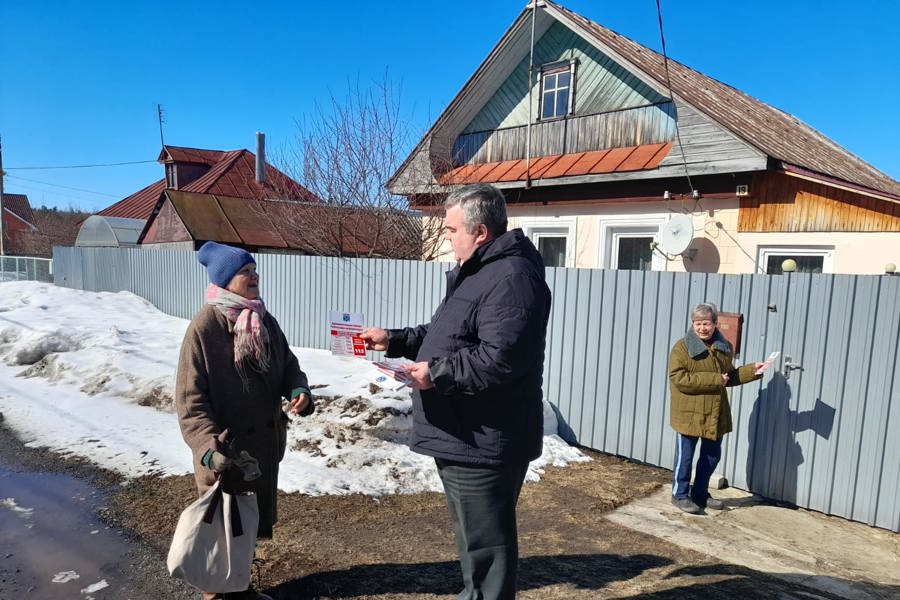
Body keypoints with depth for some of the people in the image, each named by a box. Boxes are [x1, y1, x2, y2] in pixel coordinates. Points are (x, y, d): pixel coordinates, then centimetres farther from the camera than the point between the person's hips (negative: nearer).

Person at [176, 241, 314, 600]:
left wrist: (299, 390, -9)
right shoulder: (204, 326, -17)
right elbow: (190, 399, -18)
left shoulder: (264, 321, 3)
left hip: (264, 444, 7)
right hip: (225, 453, -6)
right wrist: (209, 446, -29)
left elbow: (287, 363, 12)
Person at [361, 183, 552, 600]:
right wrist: (394, 340, 16)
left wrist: (437, 374, -20)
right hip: (463, 438, 11)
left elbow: (499, 360, -29)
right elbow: (446, 336, 25)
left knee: (485, 545, 5)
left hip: (483, 443, -11)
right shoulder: (476, 273, 17)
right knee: (473, 539, 25)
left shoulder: (511, 278, -20)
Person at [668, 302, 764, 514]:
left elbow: (730, 376, 20)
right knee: (685, 457, 5)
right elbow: (679, 379, -22)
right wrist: (714, 380, -21)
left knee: (712, 456, 17)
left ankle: (700, 493, 34)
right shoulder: (682, 347, -13)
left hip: (715, 413, 6)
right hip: (689, 414, -6)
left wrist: (752, 370, 5)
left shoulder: (724, 347, 7)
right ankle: (680, 495, 21)